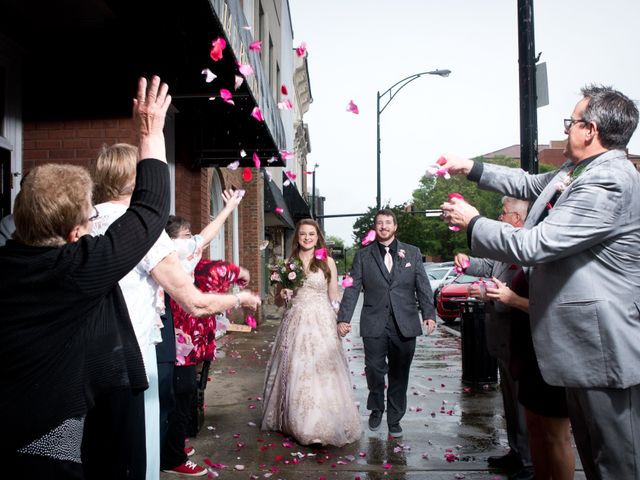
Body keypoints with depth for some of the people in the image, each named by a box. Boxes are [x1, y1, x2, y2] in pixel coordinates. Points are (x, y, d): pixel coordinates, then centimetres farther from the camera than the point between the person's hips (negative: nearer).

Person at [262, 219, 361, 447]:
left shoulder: (328, 262, 2)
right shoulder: (289, 262, 8)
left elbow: (334, 296, 4)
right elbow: (280, 294, 17)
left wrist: (340, 323, -4)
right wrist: (283, 293, -5)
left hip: (321, 323, -2)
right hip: (295, 322, 3)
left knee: (321, 371, -5)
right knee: (294, 371, 6)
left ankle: (322, 426, 6)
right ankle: (296, 423, 23)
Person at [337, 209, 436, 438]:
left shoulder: (412, 253, 9)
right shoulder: (363, 256, 6)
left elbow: (423, 287, 5)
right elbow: (352, 289, 2)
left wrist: (429, 314, -6)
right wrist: (344, 318, -6)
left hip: (405, 324, 1)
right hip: (374, 324, -1)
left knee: (399, 374, 8)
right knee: (374, 370, -1)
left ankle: (394, 419, 25)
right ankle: (376, 409, 26)